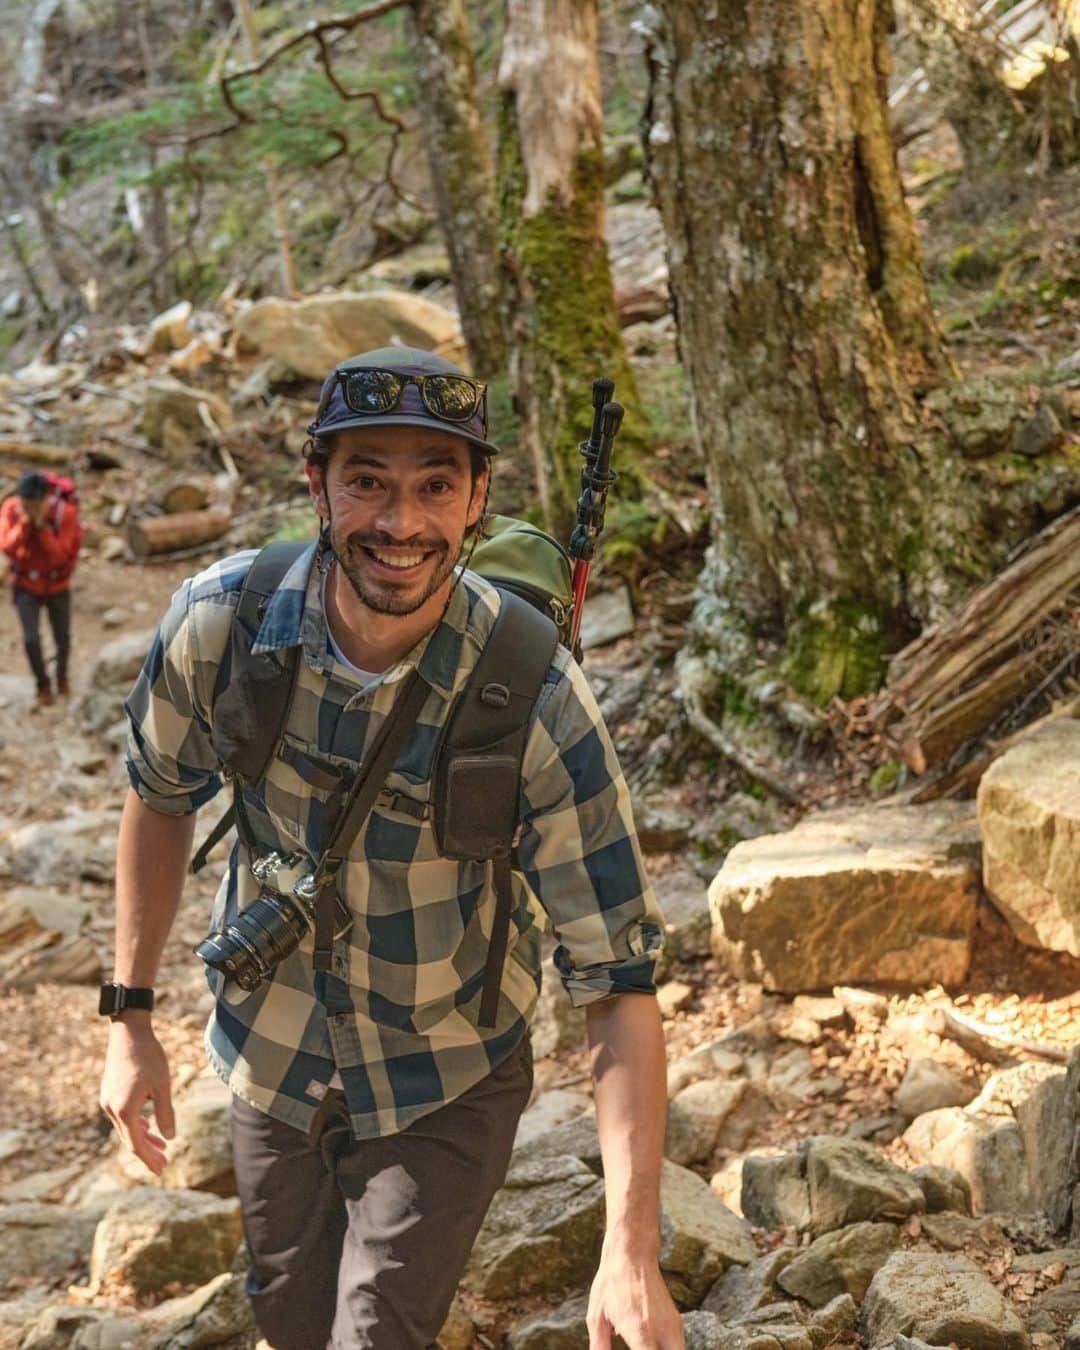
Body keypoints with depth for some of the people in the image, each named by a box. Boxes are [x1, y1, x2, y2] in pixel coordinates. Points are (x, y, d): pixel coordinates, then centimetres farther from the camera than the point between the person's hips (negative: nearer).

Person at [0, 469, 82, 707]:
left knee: (62, 638, 13)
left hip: (57, 585, 0)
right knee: (31, 639, -11)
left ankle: (62, 674, 46)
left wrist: (42, 525, -38)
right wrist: (25, 521, -37)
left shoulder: (66, 513, -27)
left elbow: (59, 555, -29)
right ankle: (43, 684, 16)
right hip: (26, 584, 0)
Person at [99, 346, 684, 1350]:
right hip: (270, 1059, 3)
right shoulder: (221, 620, -21)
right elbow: (161, 796, 0)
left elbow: (617, 979, -27)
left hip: (447, 1083, -3)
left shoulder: (538, 703, -29)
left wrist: (632, 1253, -34)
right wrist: (130, 1015, 0)